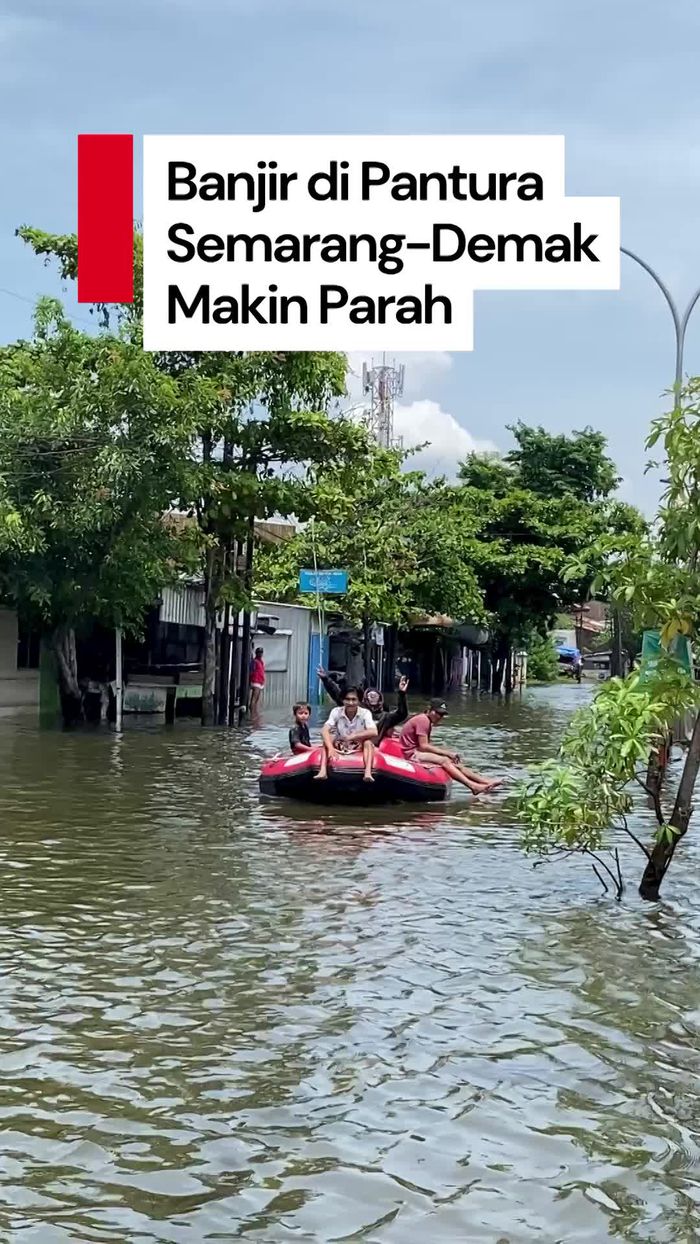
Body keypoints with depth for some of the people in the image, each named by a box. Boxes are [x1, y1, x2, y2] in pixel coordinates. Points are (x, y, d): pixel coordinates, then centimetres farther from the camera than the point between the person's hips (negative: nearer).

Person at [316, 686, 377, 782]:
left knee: (368, 742, -31)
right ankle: (323, 771, -36)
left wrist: (352, 736, -37)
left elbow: (373, 732, -32)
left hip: (359, 747, -1)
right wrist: (331, 748, -42)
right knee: (328, 737, -26)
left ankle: (368, 773, -44)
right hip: (340, 746, 1)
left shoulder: (365, 713, -17)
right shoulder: (336, 712, -15)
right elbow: (324, 731, -26)